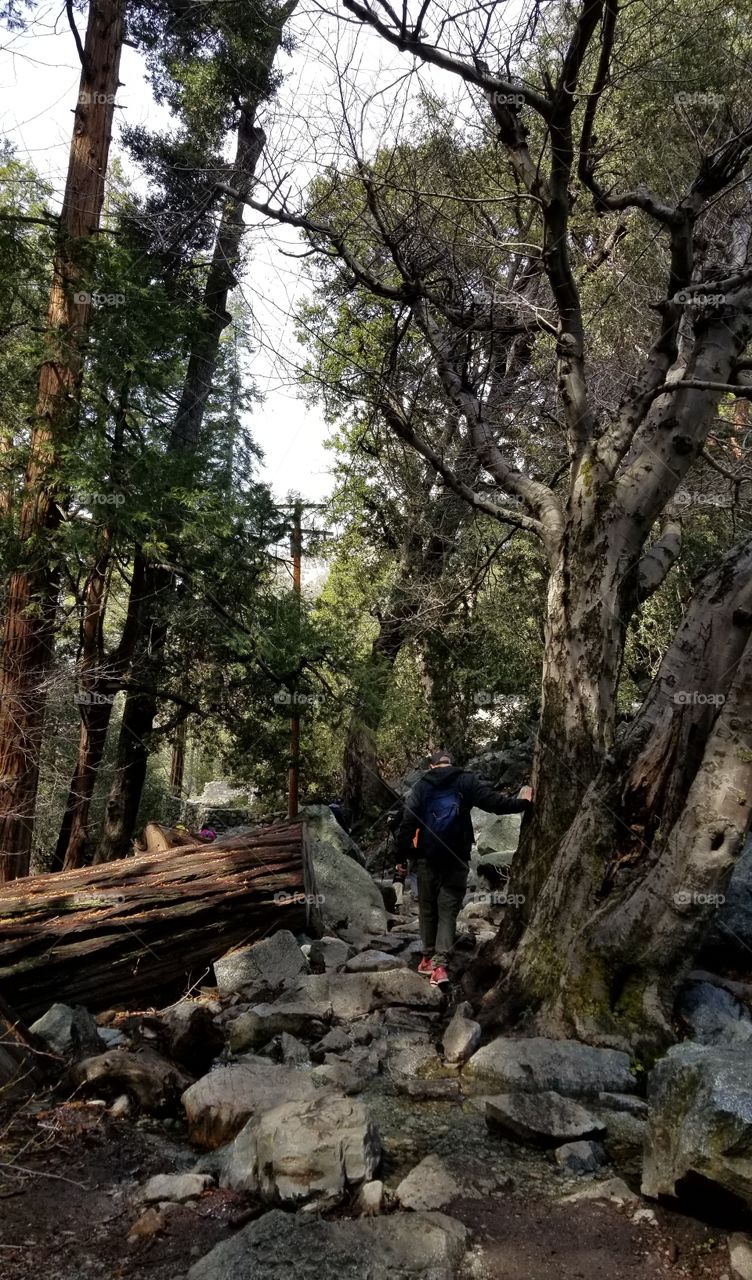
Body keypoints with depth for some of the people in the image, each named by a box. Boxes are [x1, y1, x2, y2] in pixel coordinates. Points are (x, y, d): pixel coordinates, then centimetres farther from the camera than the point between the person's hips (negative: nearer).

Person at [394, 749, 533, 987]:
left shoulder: (422, 785, 5)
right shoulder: (467, 782, 1)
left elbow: (407, 822, 0)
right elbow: (493, 801, -7)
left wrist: (402, 854, 4)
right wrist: (521, 803, 7)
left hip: (428, 858, 1)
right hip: (457, 858, -1)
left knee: (428, 909, 15)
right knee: (448, 911, 3)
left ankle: (428, 958, 21)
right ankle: (440, 964, -8)